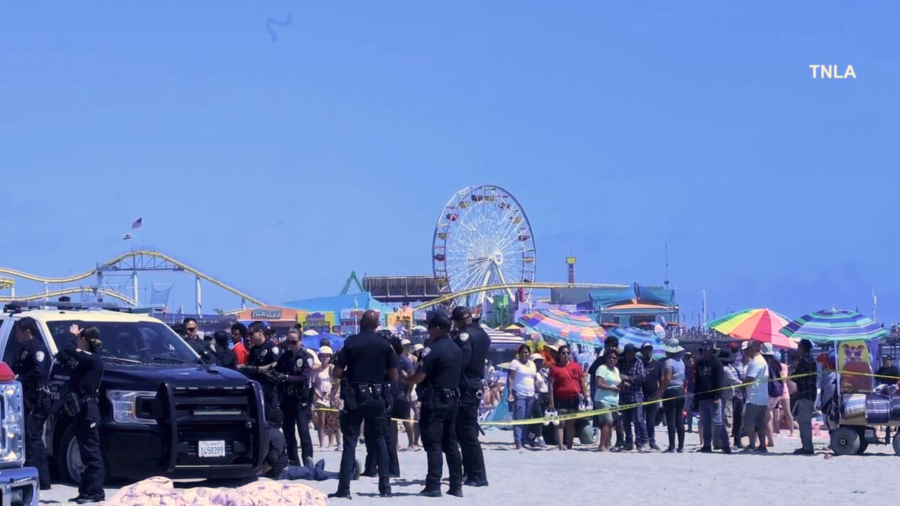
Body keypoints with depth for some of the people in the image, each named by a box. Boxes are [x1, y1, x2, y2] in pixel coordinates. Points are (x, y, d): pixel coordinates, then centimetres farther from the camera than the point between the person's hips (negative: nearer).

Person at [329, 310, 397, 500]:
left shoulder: (351, 342, -6)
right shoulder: (385, 345, 1)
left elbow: (337, 373, -8)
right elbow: (393, 376, 3)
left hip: (354, 398, -2)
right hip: (376, 398, 2)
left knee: (350, 442, 0)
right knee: (380, 440, 14)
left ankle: (344, 489, -5)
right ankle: (385, 487, 9)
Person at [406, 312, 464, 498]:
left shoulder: (432, 350, -14)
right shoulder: (457, 349, 12)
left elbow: (419, 377, -17)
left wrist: (406, 379, 3)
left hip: (434, 400, -8)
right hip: (452, 399, 8)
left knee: (433, 444, -6)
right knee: (450, 443, 11)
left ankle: (433, 486, -9)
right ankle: (456, 485, 10)